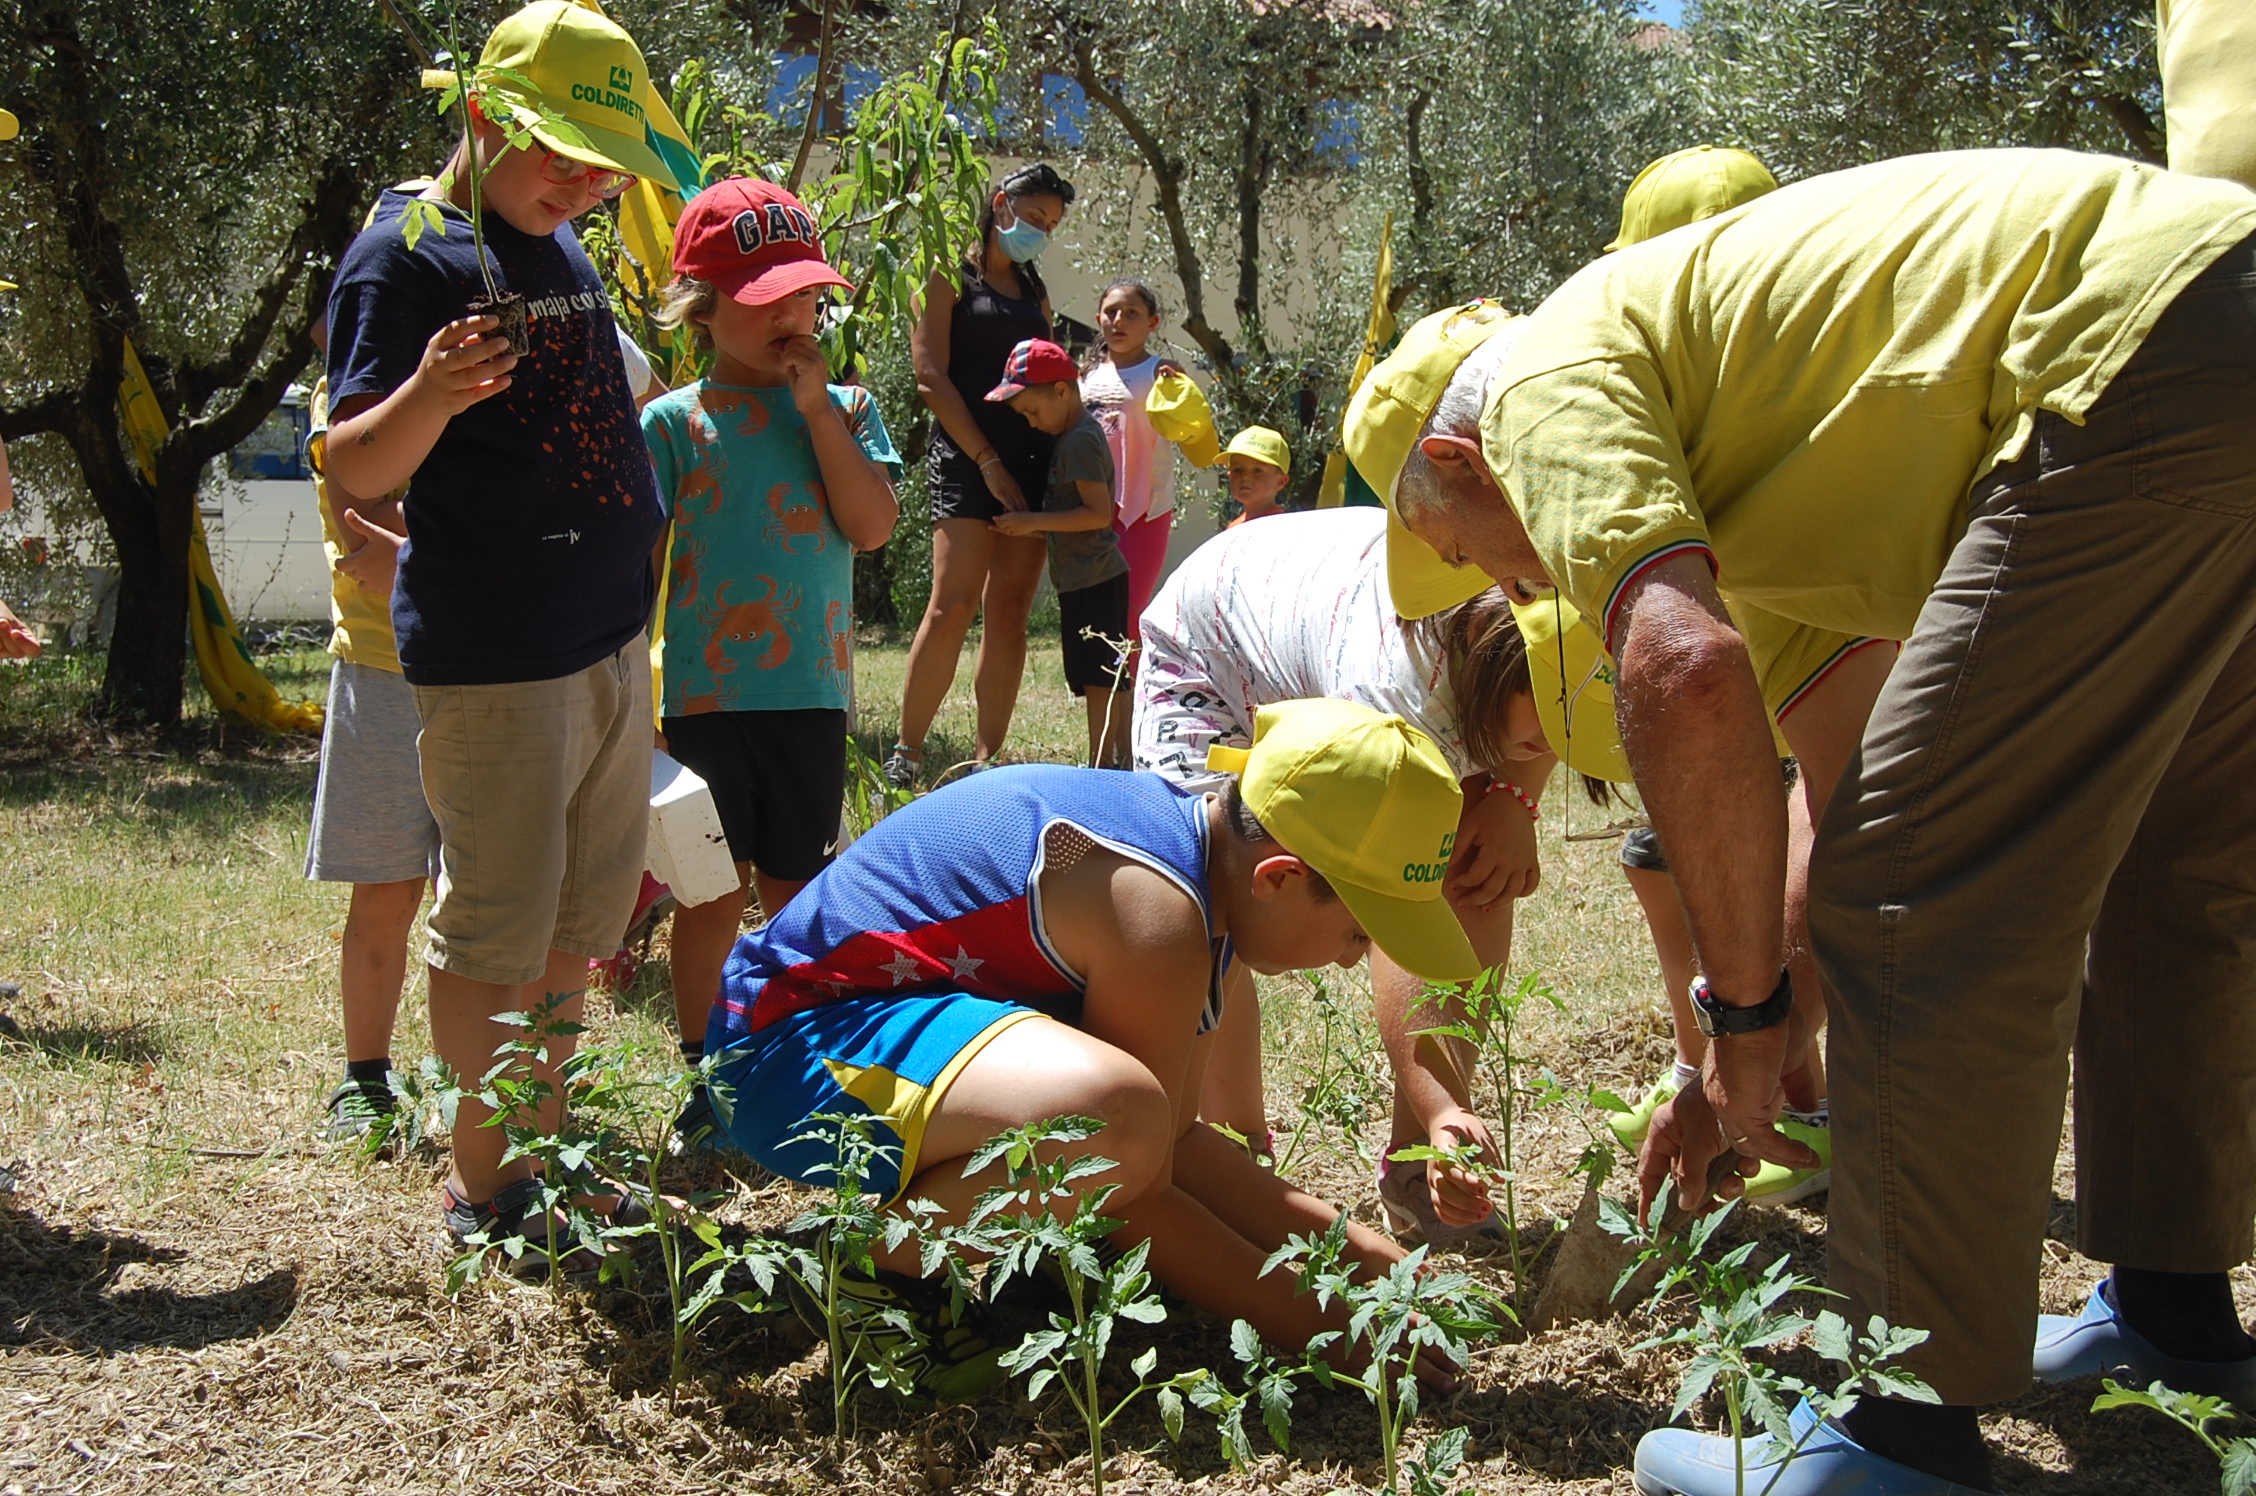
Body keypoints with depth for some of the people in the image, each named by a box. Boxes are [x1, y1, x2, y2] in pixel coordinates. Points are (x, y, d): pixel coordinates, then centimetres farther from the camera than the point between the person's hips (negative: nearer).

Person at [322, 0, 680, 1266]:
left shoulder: (566, 247, 13)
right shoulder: (408, 252, -12)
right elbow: (352, 469, -19)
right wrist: (429, 393, -34)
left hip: (613, 637, 9)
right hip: (495, 661, -8)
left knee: (581, 918, 15)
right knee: (496, 930, -1)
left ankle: (547, 1146, 28)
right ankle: (482, 1185, 12)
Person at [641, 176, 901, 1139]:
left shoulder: (844, 410, 7)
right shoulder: (674, 423, -1)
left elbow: (873, 525, -9)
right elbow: (636, 565, -1)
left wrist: (816, 407, -10)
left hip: (810, 693, 2)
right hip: (703, 693, -2)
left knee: (795, 891, 11)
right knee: (716, 890, 4)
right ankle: (704, 1078, 17)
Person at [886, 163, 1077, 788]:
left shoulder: (1033, 291, 22)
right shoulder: (949, 277, 3)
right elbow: (932, 378, -5)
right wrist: (988, 462, -11)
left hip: (1032, 461, 6)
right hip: (967, 458, -6)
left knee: (1010, 611, 0)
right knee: (954, 604, -16)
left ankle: (986, 758, 1)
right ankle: (907, 750, -7)